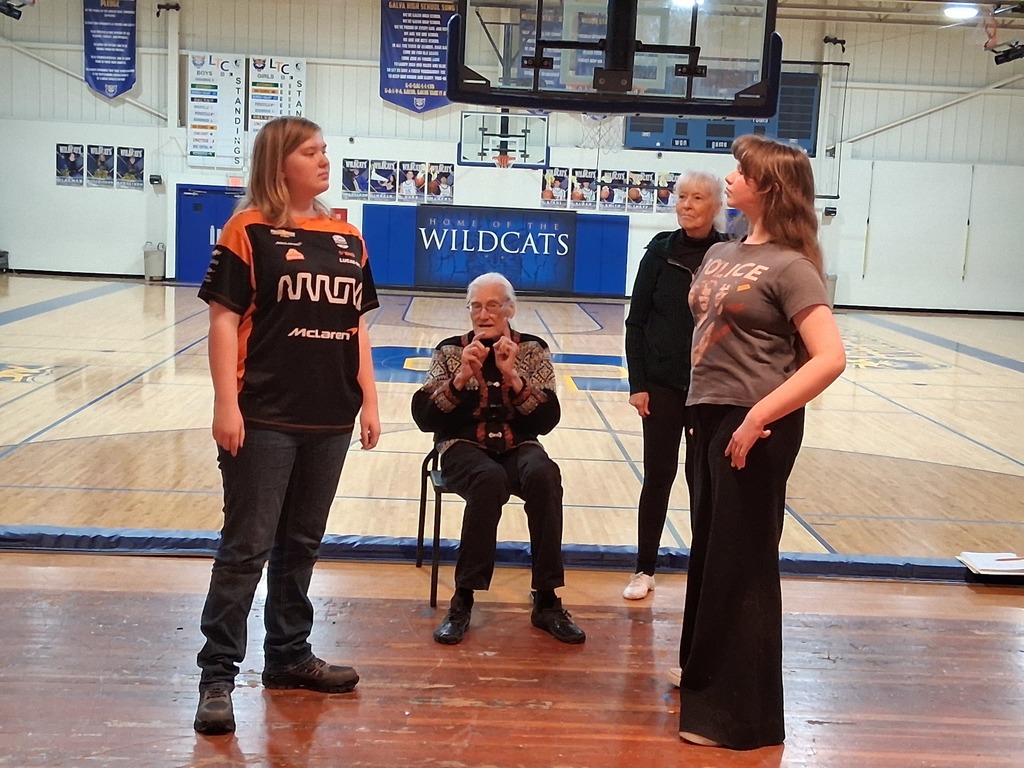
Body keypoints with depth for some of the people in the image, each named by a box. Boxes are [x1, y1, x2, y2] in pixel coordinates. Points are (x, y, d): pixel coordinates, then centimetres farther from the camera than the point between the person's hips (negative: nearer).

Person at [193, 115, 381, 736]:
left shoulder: (347, 238, 10)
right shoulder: (248, 231, -5)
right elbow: (224, 320, -9)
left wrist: (369, 400, 9)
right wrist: (226, 405, -15)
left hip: (330, 418, 5)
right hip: (264, 417, -5)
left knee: (302, 545, 15)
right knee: (246, 547, -1)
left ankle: (289, 655, 29)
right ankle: (218, 674, 9)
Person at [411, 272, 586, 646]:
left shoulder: (533, 349, 5)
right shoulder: (451, 350, 3)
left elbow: (547, 420, -6)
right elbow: (424, 417, -7)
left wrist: (513, 377, -18)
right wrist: (461, 377, -19)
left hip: (517, 446, 2)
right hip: (464, 447, -1)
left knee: (544, 475, -33)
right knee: (490, 479, -37)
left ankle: (546, 601, -22)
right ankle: (463, 599, -26)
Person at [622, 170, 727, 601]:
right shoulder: (661, 251, -2)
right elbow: (636, 321, 0)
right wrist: (637, 383, -5)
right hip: (662, 383, 0)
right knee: (658, 474, 6)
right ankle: (645, 569, 18)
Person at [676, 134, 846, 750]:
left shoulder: (790, 266, -13)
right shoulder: (722, 253, 10)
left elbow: (830, 358, -21)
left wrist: (759, 415, -24)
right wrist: (702, 407, 11)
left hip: (754, 425, -8)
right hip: (709, 415, 8)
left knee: (741, 561, 2)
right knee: (709, 548, 19)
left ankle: (740, 711, 17)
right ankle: (706, 676, 38)